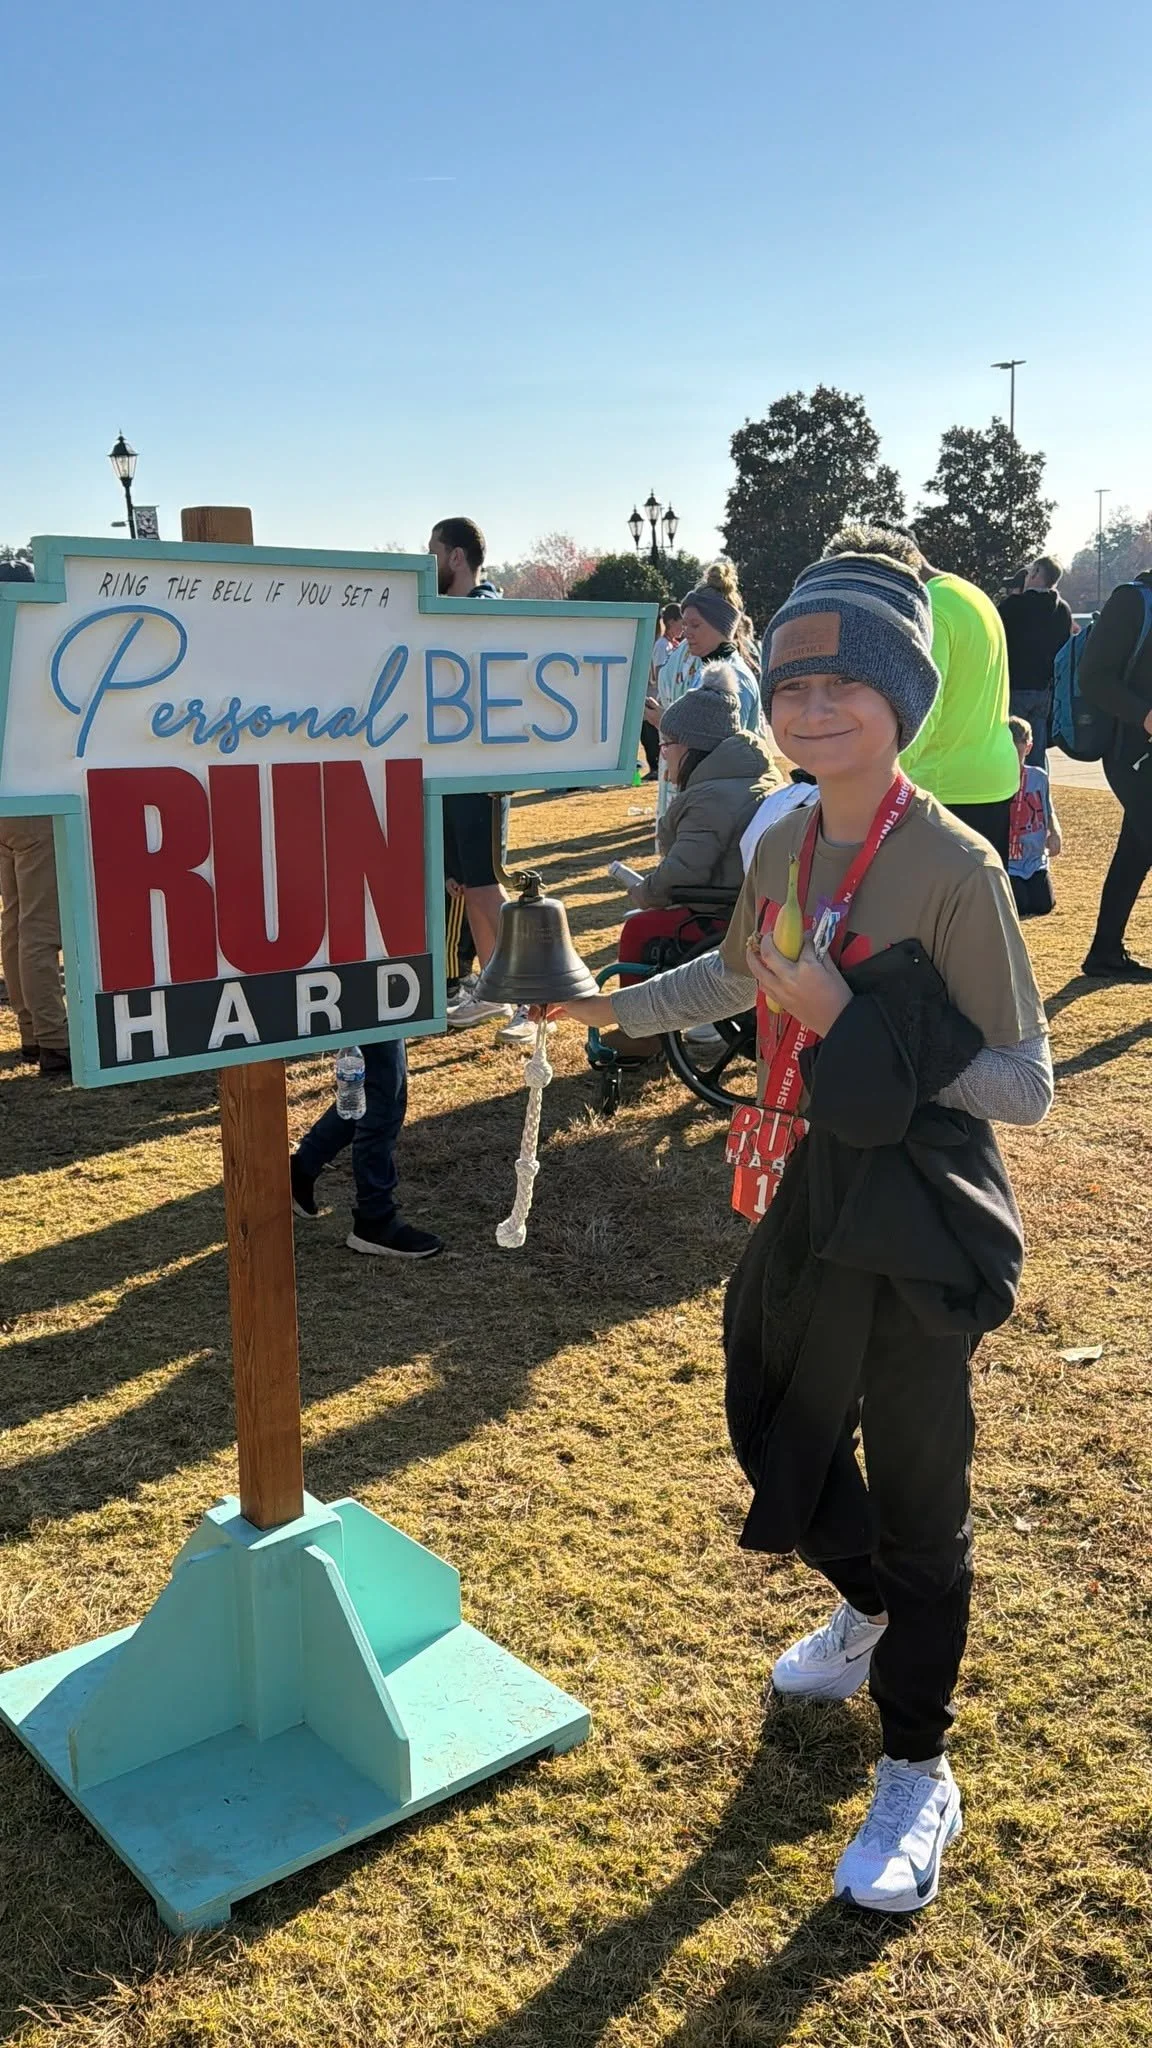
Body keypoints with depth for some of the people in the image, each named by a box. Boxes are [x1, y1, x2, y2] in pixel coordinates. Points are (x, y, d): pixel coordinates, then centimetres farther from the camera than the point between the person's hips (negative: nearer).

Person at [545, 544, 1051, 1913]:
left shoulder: (955, 868, -20)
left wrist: (861, 1030, -24)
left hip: (922, 1224, -7)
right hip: (812, 1193, 7)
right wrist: (611, 1004, 17)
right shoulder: (782, 848, 1)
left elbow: (1026, 1085, -19)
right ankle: (869, 1610, 54)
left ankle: (917, 1773, 31)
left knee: (915, 1491, 8)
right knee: (779, 1428, 22)